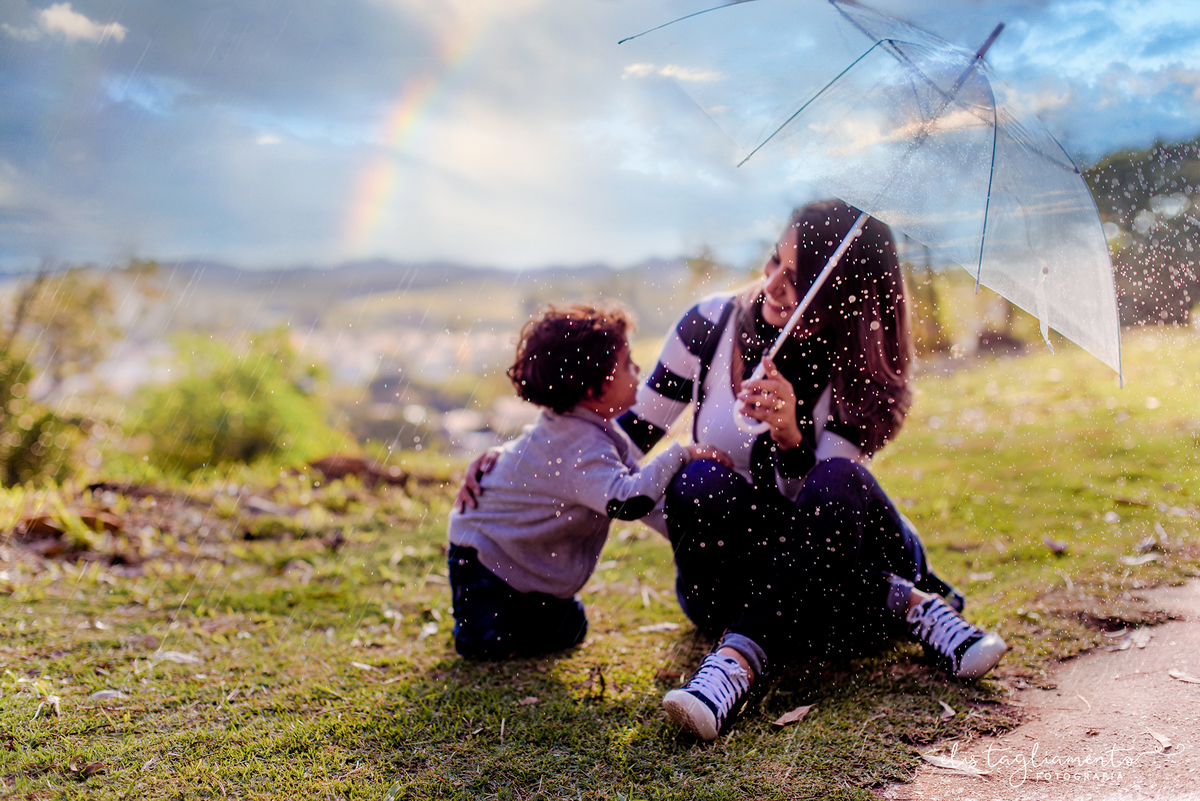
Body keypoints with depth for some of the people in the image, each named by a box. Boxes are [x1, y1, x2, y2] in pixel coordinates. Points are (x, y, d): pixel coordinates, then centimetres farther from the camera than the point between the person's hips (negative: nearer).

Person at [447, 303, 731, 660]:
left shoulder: (594, 429, -4)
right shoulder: (580, 448, -36)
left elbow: (643, 486, 4)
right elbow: (627, 501, -50)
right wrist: (680, 455, -40)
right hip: (484, 548, -9)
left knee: (566, 633, 8)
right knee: (489, 644, -17)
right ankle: (478, 606, 12)